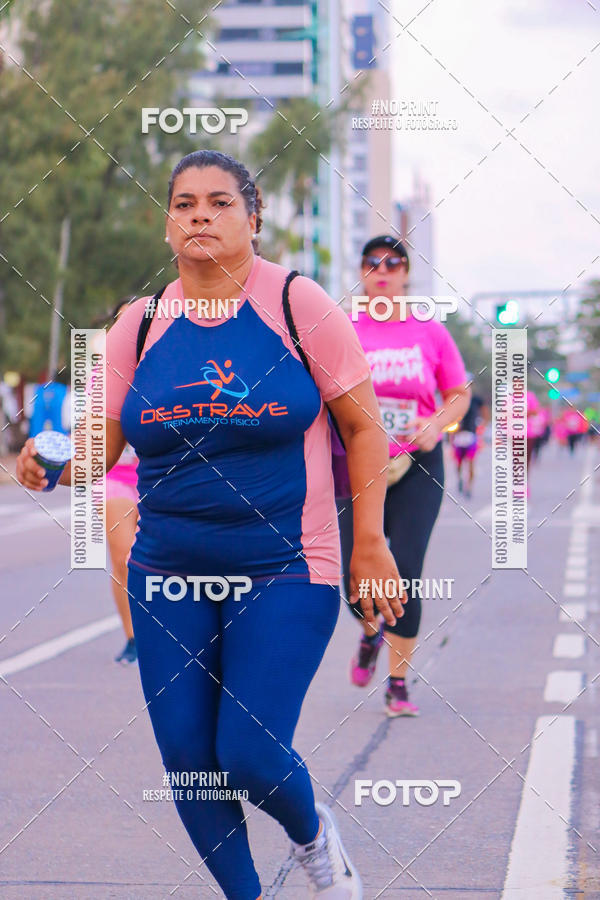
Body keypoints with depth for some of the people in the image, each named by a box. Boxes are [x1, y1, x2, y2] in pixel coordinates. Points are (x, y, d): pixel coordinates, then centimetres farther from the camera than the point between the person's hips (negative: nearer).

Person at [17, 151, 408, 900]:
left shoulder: (299, 305, -6)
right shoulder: (140, 325, 3)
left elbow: (364, 426, 0)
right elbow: (99, 444, 6)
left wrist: (369, 544, -4)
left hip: (285, 572, -3)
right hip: (167, 574, 4)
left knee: (251, 756, -11)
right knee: (186, 756, 3)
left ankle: (311, 833, 24)